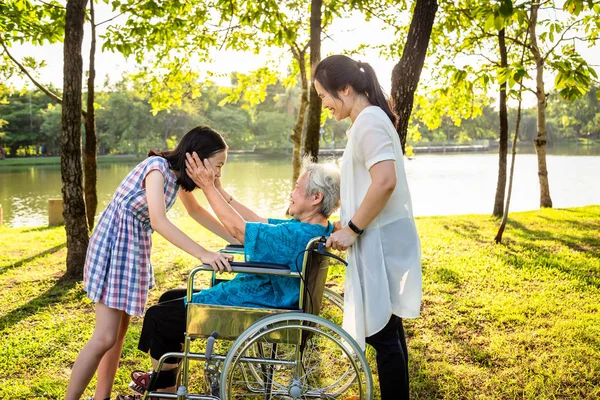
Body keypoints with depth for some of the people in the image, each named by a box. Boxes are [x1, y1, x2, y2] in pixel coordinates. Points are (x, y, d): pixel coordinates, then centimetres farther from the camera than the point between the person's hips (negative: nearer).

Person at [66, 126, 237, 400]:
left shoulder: (179, 173, 3)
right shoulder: (157, 168, -23)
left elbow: (197, 212, 17)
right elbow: (159, 222, -34)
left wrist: (236, 240, 12)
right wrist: (203, 254, -38)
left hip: (136, 249, 9)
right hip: (113, 246, -9)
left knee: (119, 331, 13)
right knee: (105, 337, -8)